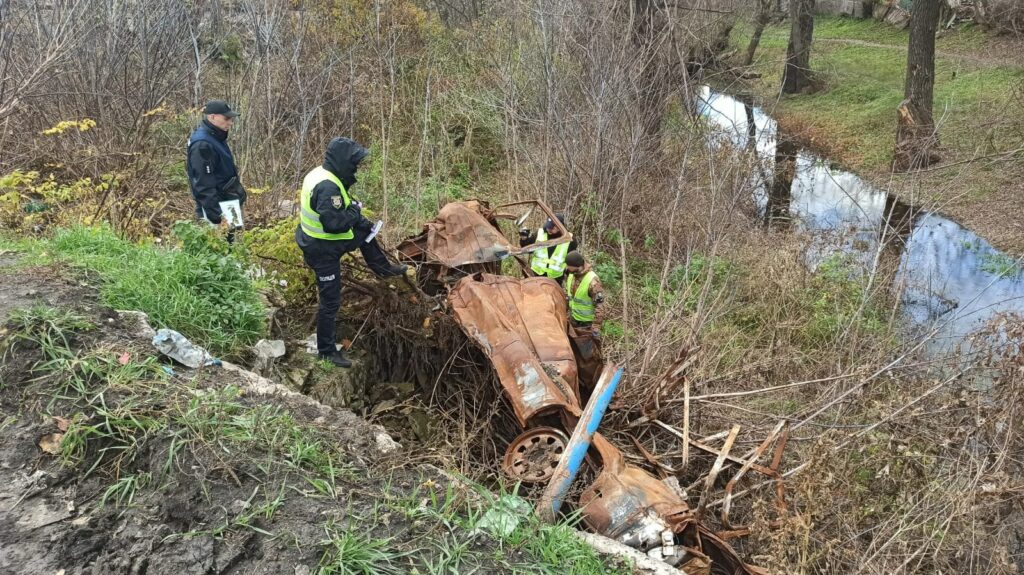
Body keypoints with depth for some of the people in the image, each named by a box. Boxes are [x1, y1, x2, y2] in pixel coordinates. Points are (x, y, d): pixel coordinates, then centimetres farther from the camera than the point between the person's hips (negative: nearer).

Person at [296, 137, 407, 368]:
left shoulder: (319, 174, 2)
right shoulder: (327, 187, -30)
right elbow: (333, 223, -34)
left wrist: (357, 215, 1)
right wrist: (355, 212, -17)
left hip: (316, 240, 10)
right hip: (323, 251, -10)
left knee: (365, 231, 26)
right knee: (331, 301, 1)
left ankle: (383, 268, 47)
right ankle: (327, 351, 14)